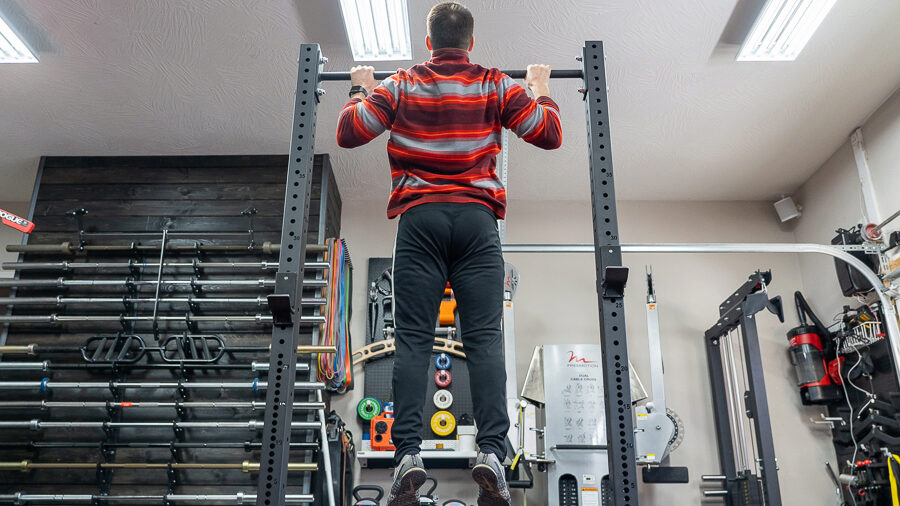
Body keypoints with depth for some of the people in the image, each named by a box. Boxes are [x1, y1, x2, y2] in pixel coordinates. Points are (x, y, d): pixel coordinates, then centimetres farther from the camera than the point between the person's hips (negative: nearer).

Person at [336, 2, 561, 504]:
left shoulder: (400, 86, 11)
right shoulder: (496, 85, 11)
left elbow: (348, 133, 9)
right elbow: (550, 134, 11)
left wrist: (362, 90, 27)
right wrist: (540, 88, 28)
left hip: (420, 217, 0)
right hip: (477, 218, 0)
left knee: (414, 339, -3)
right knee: (484, 338, -4)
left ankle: (408, 456, -11)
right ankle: (492, 453, -13)